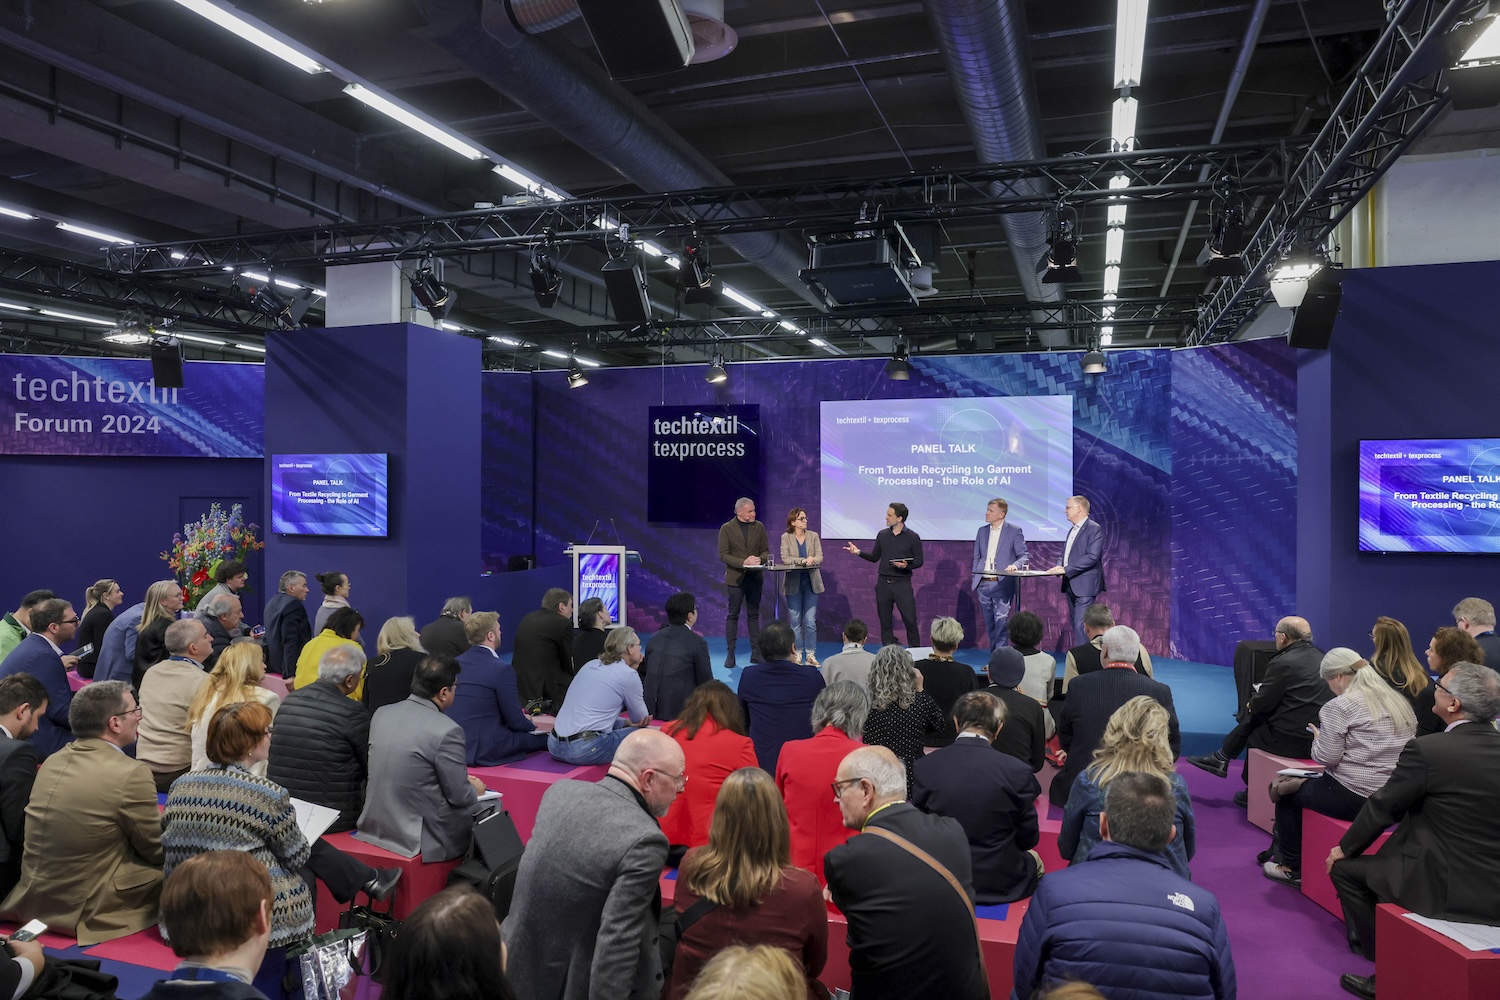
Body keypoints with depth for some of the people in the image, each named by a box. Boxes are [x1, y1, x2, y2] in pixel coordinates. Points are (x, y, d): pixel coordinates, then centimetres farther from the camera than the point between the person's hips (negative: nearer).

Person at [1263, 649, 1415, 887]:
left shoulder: (1339, 707, -13)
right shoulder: (1400, 702, 9)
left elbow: (1326, 758, -15)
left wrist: (1318, 738, 5)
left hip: (1355, 797, -8)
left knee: (1287, 792, 15)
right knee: (1306, 784, 26)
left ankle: (1292, 867, 22)